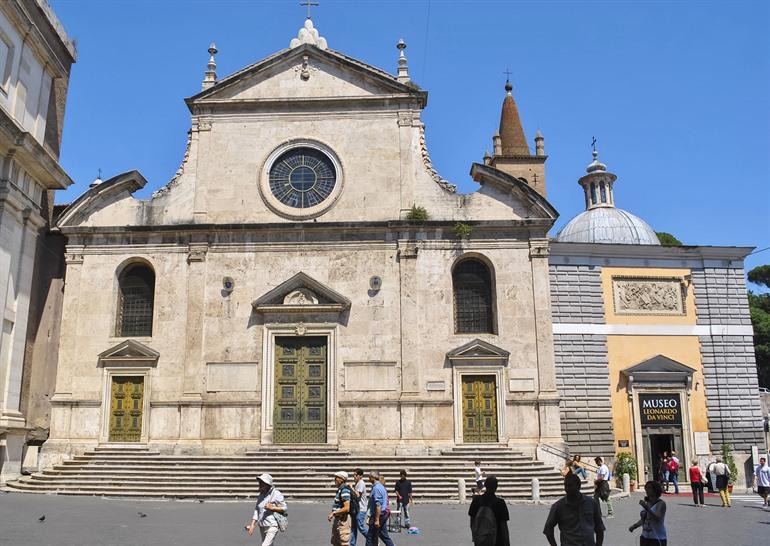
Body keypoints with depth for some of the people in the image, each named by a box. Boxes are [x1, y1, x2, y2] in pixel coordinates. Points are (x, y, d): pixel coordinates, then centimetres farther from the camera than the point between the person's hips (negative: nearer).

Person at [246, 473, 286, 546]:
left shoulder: (276, 494, -12)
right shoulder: (261, 495, 8)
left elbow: (284, 508, -7)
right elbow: (256, 510, 7)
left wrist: (272, 508, -21)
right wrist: (252, 525, -1)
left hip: (272, 526, -7)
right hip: (262, 526, 7)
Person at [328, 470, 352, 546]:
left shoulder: (344, 490, -20)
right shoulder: (340, 489, 11)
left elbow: (346, 508, -26)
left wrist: (334, 513, -19)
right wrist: (333, 512, 12)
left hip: (343, 520, -11)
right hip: (338, 519, 11)